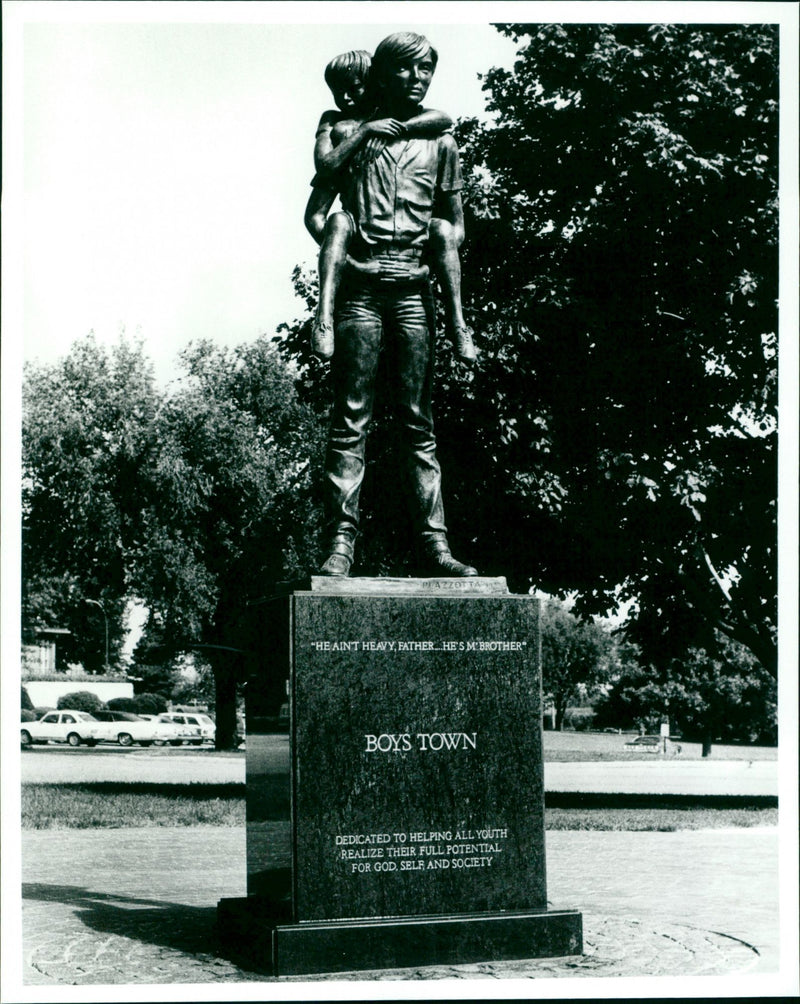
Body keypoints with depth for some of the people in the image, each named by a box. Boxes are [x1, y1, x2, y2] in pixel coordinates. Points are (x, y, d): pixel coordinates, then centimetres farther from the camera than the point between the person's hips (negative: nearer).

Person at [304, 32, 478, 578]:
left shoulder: (440, 143, 16)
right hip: (360, 288, -2)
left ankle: (434, 543, -3)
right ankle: (341, 542, -8)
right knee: (351, 420, -6)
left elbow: (455, 224, 20)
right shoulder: (351, 133, 11)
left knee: (419, 420, 0)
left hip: (414, 291, 2)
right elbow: (316, 213, 11)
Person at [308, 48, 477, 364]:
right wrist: (364, 131, -15)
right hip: (358, 219, -1)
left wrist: (391, 131, -17)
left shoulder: (395, 115, 12)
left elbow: (444, 119, -8)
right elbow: (325, 166, -6)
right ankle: (324, 315, -45)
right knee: (338, 222, -35)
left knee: (441, 229, -27)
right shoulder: (332, 121, 14)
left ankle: (456, 319, -24)